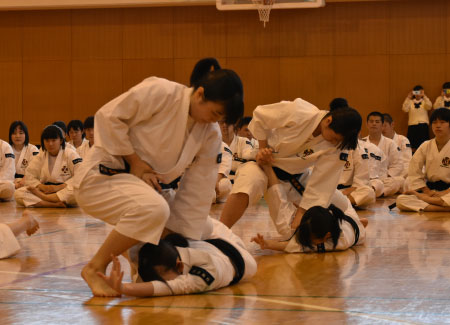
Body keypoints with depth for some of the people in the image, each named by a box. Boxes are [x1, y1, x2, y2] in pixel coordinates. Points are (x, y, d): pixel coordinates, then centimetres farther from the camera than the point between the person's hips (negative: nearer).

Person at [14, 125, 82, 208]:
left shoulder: (70, 154, -2)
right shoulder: (40, 156, 10)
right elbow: (29, 176, 7)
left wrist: (59, 187, -20)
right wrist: (42, 186, -13)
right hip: (46, 190, 3)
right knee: (18, 194, -20)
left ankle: (42, 197, -27)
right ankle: (54, 204, -33)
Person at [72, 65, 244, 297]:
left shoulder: (211, 135, -2)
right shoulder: (160, 93, -21)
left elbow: (197, 192, -1)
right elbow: (109, 116, -18)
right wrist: (135, 162, -18)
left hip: (145, 185, 8)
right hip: (102, 178, -8)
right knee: (152, 209, -36)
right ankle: (95, 269, -21)